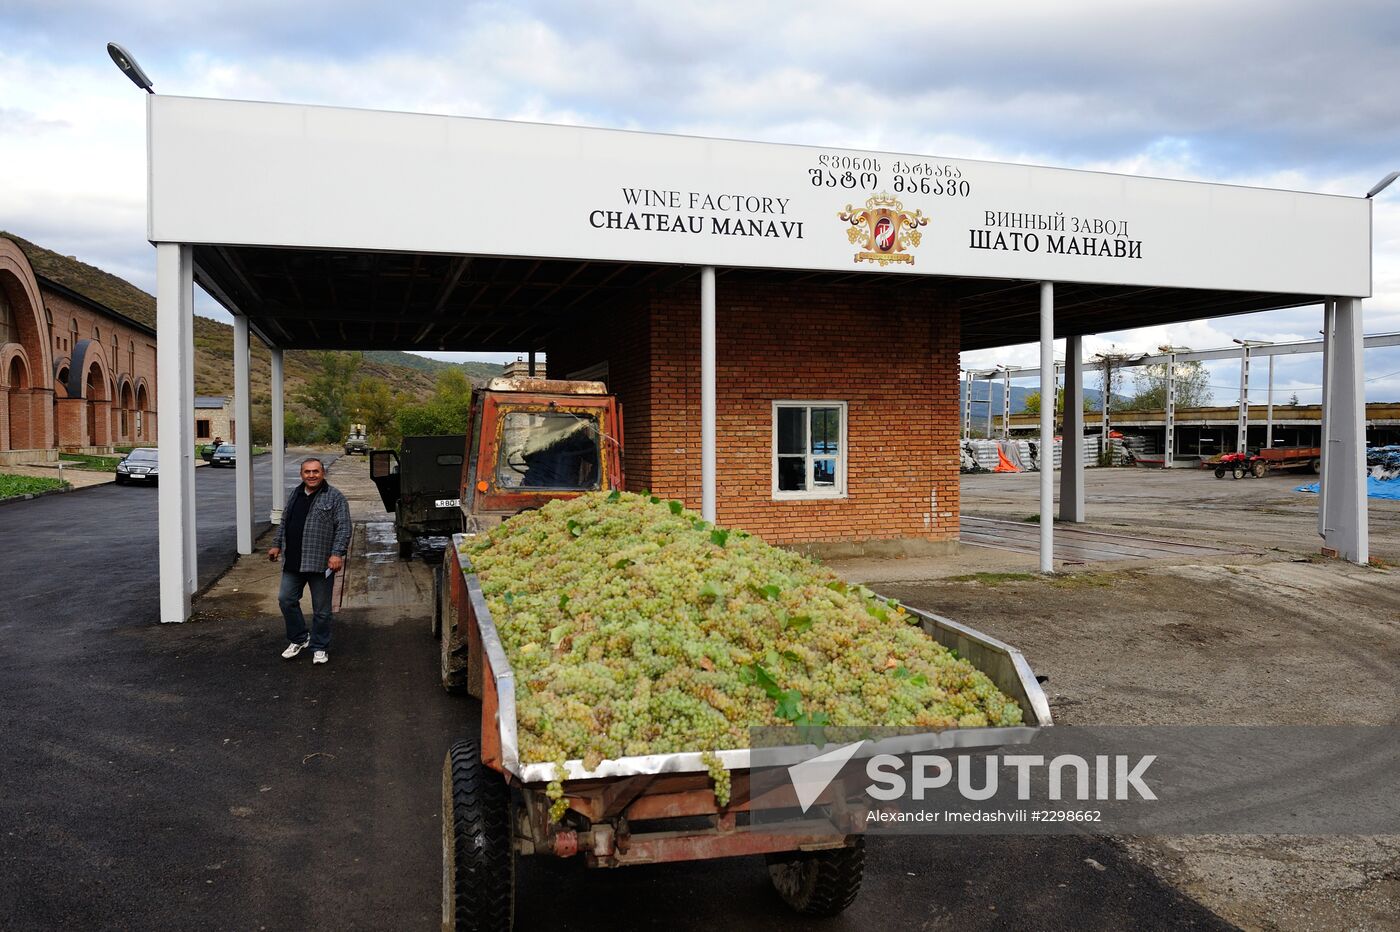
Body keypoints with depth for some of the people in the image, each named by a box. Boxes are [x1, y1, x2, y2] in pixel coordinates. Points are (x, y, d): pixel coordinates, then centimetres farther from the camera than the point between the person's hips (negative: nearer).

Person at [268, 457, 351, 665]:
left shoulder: (335, 497, -7)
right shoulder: (294, 495, 12)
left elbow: (344, 528, -13)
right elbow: (284, 523, 22)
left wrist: (337, 553, -21)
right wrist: (277, 545, 17)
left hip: (320, 563, -5)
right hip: (293, 562, 6)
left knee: (321, 609, 4)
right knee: (286, 599, 8)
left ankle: (319, 648, 18)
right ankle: (298, 639, 25)